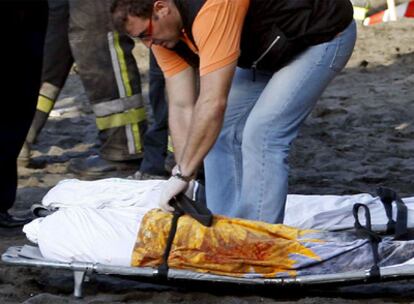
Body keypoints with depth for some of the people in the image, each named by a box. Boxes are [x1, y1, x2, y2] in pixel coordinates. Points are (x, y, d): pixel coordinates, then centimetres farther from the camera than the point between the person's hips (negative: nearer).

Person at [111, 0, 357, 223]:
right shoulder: (162, 32, -10)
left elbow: (213, 103, -39)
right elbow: (181, 106, -10)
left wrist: (182, 175, -34)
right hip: (269, 50, 9)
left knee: (261, 135, -18)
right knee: (219, 131, 5)